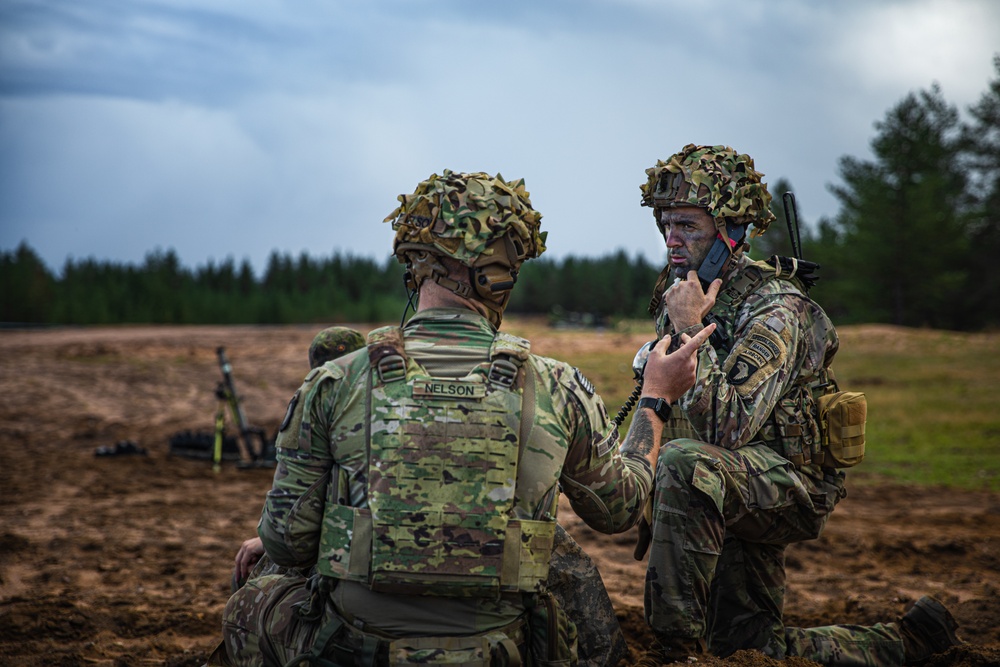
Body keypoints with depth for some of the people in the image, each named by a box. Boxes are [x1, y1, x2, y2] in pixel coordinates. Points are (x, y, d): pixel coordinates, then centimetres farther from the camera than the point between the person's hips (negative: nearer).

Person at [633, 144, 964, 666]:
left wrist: (690, 330, -30)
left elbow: (727, 429, -32)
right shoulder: (681, 290, 4)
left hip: (789, 484, -9)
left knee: (685, 464, -39)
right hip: (733, 496, 9)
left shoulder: (775, 309, -21)